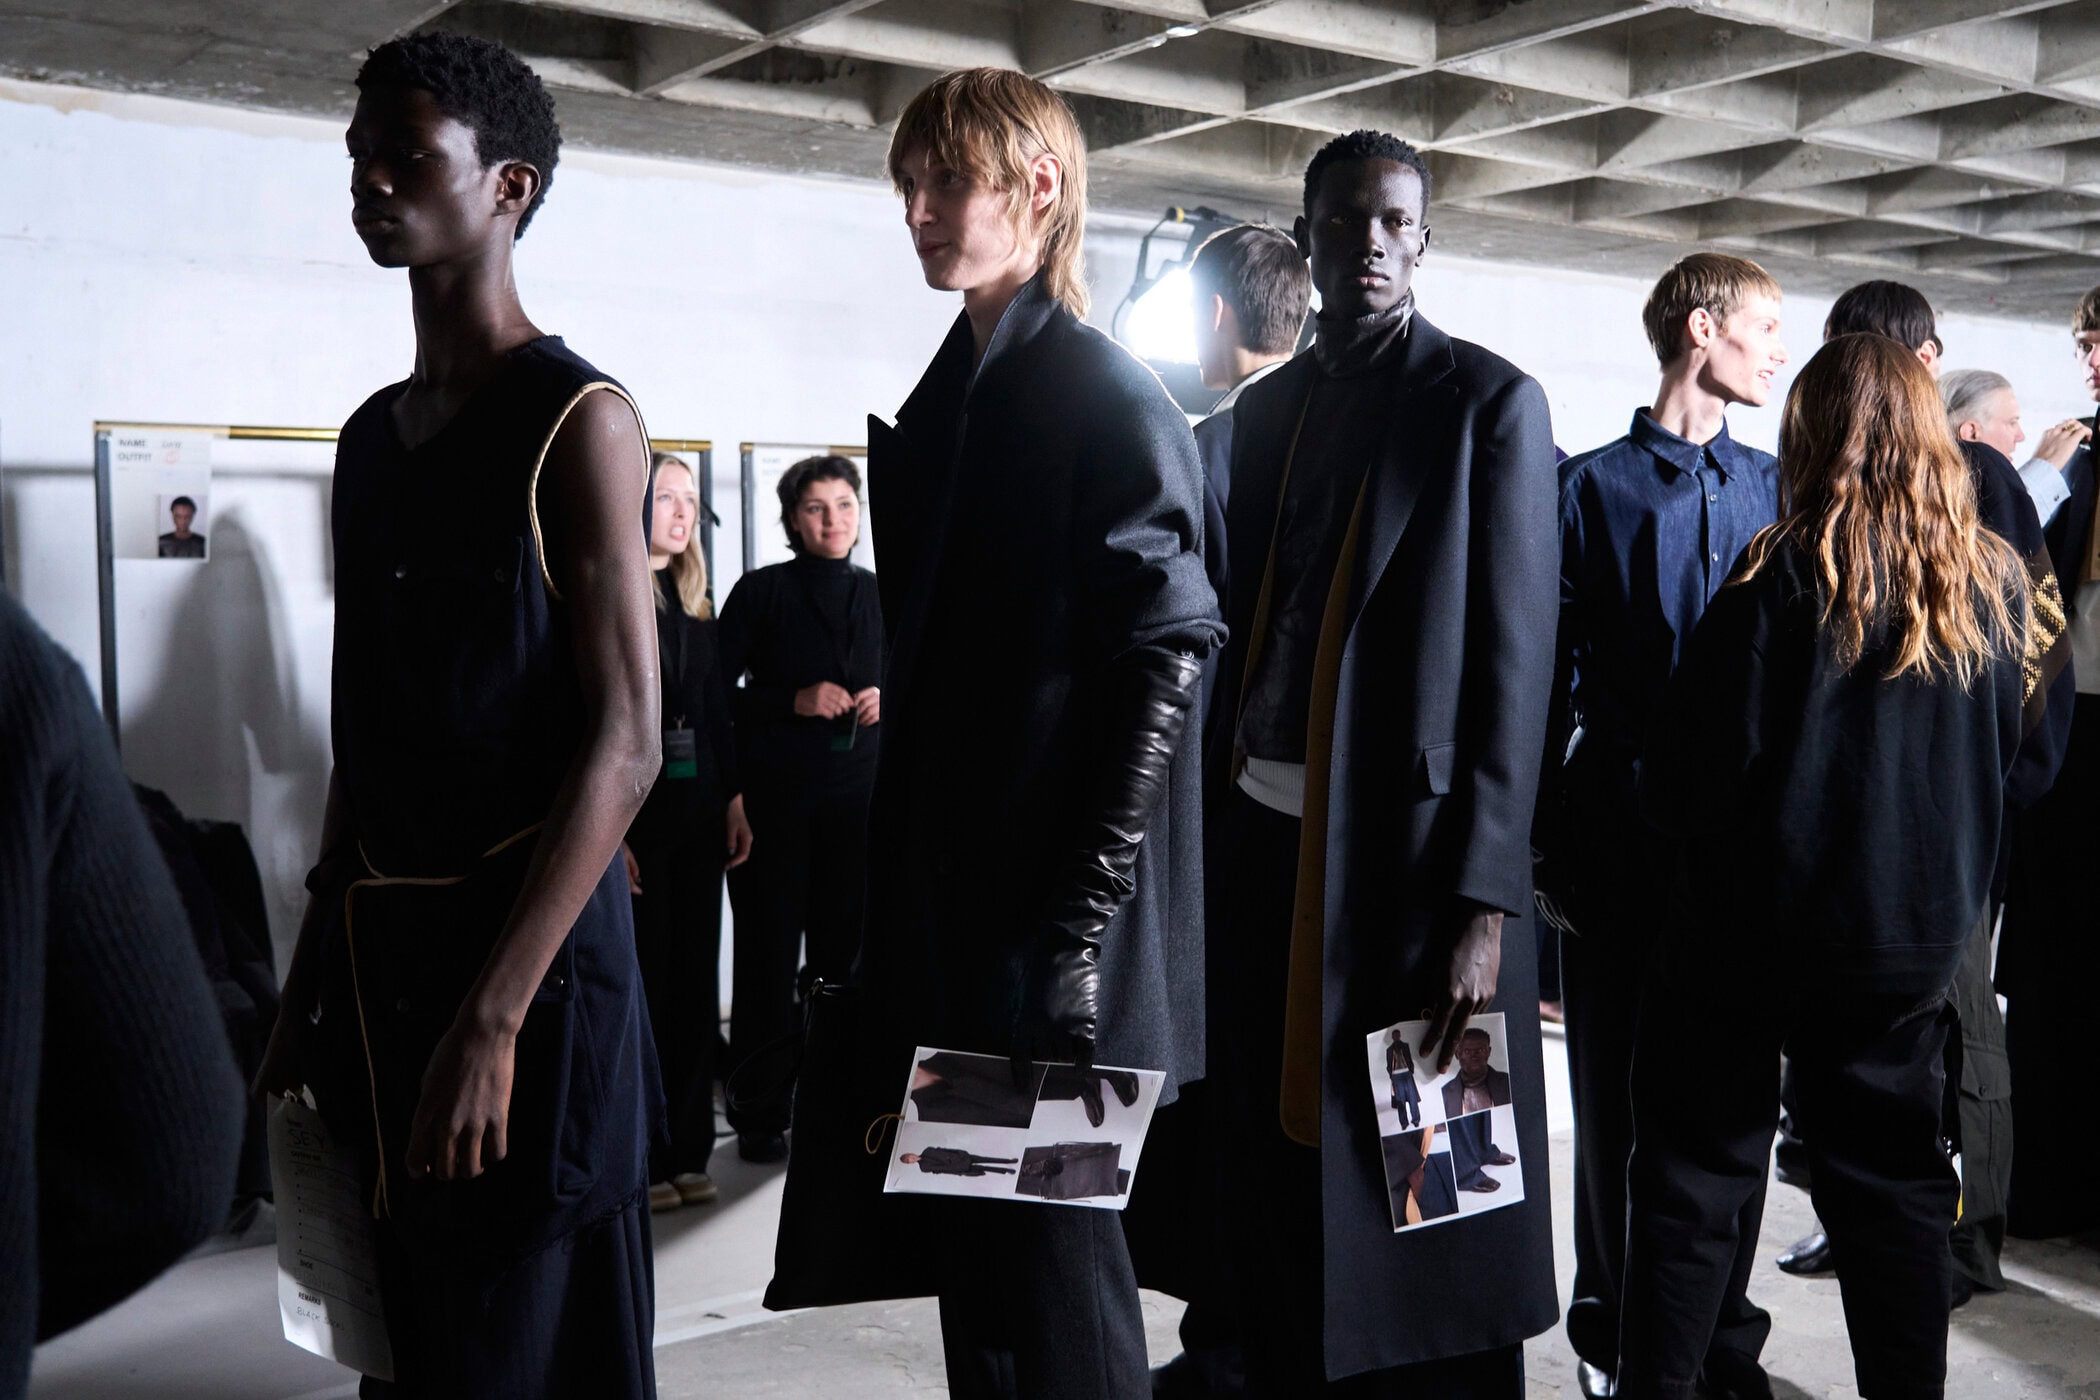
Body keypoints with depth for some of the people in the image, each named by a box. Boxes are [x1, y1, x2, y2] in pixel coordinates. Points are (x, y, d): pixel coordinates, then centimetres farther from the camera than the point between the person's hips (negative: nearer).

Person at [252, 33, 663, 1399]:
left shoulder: (578, 420, -9)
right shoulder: (373, 432, 13)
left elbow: (625, 748, -16)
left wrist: (491, 1017, -21)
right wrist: (311, 978, 15)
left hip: (527, 945, -7)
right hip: (375, 951, 7)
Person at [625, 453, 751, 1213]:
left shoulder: (694, 602, 16)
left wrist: (734, 799, 10)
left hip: (698, 814, 7)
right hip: (633, 815, -7)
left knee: (694, 981, 8)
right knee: (639, 982, -3)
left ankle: (686, 1150, 17)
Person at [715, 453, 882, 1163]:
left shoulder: (879, 595, 11)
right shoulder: (761, 591, -1)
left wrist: (887, 701, -1)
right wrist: (793, 701, -16)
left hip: (856, 797, 4)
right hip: (775, 798, -3)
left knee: (843, 948, 6)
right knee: (769, 952, 1)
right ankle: (760, 1112, 10)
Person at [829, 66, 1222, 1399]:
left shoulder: (1110, 400, -9)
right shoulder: (944, 400, 13)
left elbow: (1161, 667, -15)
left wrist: (1078, 931, -19)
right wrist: (899, 910, 11)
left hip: (1056, 936, -7)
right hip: (952, 918, 8)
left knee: (1050, 1254, 3)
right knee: (979, 1252, 15)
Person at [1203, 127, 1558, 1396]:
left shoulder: (1490, 402, -3)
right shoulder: (1267, 411, 13)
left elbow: (1514, 659, -9)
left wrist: (1483, 901, -15)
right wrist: (1219, 830, 8)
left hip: (1409, 849, -5)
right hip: (1265, 839, 5)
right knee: (1283, 1174, 12)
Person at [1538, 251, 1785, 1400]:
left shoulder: (1772, 488, 11)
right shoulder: (1594, 483, 0)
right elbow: (1550, 672, -2)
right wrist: (1540, 843, -6)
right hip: (1623, 828, -3)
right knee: (1617, 1086, 6)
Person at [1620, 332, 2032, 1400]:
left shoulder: (1784, 580, -15)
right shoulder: (1996, 581, 0)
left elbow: (1695, 772, -13)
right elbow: (2014, 757, 12)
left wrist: (1677, 823, 7)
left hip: (1759, 923, -4)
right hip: (1919, 930, 4)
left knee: (1696, 1177, 8)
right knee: (1893, 1183, 16)